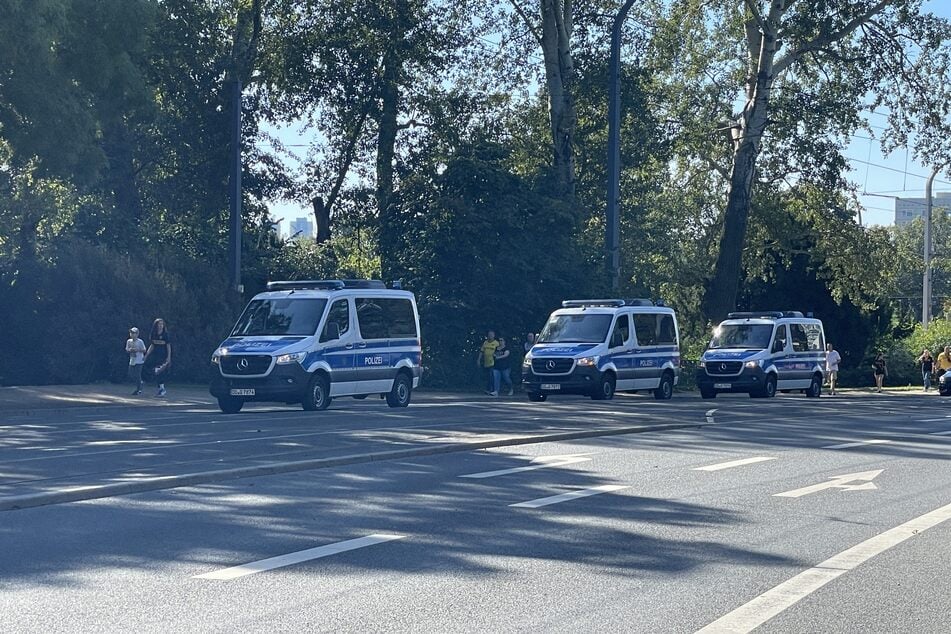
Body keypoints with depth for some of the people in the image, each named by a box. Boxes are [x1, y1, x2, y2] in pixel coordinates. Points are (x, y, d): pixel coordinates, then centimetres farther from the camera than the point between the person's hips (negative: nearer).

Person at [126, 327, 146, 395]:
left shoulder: (140, 342, -10)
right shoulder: (129, 341, 6)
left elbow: (144, 350, -7)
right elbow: (127, 350, 12)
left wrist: (137, 350, -21)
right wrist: (129, 350, -10)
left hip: (139, 361, -6)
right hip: (132, 361, 6)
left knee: (137, 375, -5)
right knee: (130, 375, 7)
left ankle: (138, 390, 4)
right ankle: (140, 382, 30)